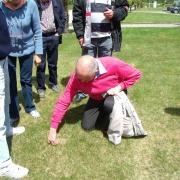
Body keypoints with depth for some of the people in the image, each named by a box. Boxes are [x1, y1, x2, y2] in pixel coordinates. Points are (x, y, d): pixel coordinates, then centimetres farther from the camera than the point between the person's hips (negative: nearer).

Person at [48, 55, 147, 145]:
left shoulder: (113, 64, -37)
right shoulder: (76, 77, -29)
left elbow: (135, 75, -20)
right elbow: (63, 102, -26)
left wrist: (119, 87, -32)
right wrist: (53, 129, -27)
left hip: (115, 93, -3)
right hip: (96, 99, 3)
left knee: (109, 104, -36)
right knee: (87, 126, -3)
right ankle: (103, 111, 23)